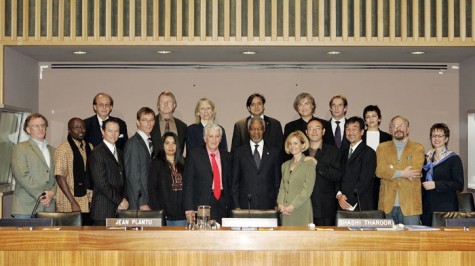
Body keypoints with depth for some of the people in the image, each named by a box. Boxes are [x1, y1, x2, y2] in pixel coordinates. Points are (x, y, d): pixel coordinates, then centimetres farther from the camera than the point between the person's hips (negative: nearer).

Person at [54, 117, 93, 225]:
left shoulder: (89, 147, 13)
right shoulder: (63, 149, -7)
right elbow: (60, 177, -13)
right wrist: (73, 202, -16)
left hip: (88, 204, 6)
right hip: (70, 206, -5)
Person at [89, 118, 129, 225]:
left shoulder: (119, 152, 19)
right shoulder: (97, 153, -7)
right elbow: (101, 183, -13)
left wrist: (124, 199, 1)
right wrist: (120, 201, -9)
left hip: (119, 209, 7)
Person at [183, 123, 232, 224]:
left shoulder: (226, 157, 13)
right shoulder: (194, 155, 2)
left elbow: (230, 183, 15)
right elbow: (188, 183, -2)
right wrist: (189, 208, -8)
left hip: (222, 206, 3)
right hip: (201, 205, -3)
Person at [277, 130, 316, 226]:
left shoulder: (309, 163, -1)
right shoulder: (285, 165, 18)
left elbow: (307, 189, -9)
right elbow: (282, 187, 15)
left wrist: (293, 206, -14)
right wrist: (280, 204, -2)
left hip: (301, 210, -5)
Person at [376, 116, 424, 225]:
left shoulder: (417, 148, 9)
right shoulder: (382, 147, 13)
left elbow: (415, 171, -8)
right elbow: (379, 171, -3)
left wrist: (391, 171, -5)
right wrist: (402, 173, -12)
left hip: (409, 205, -1)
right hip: (388, 204, 1)